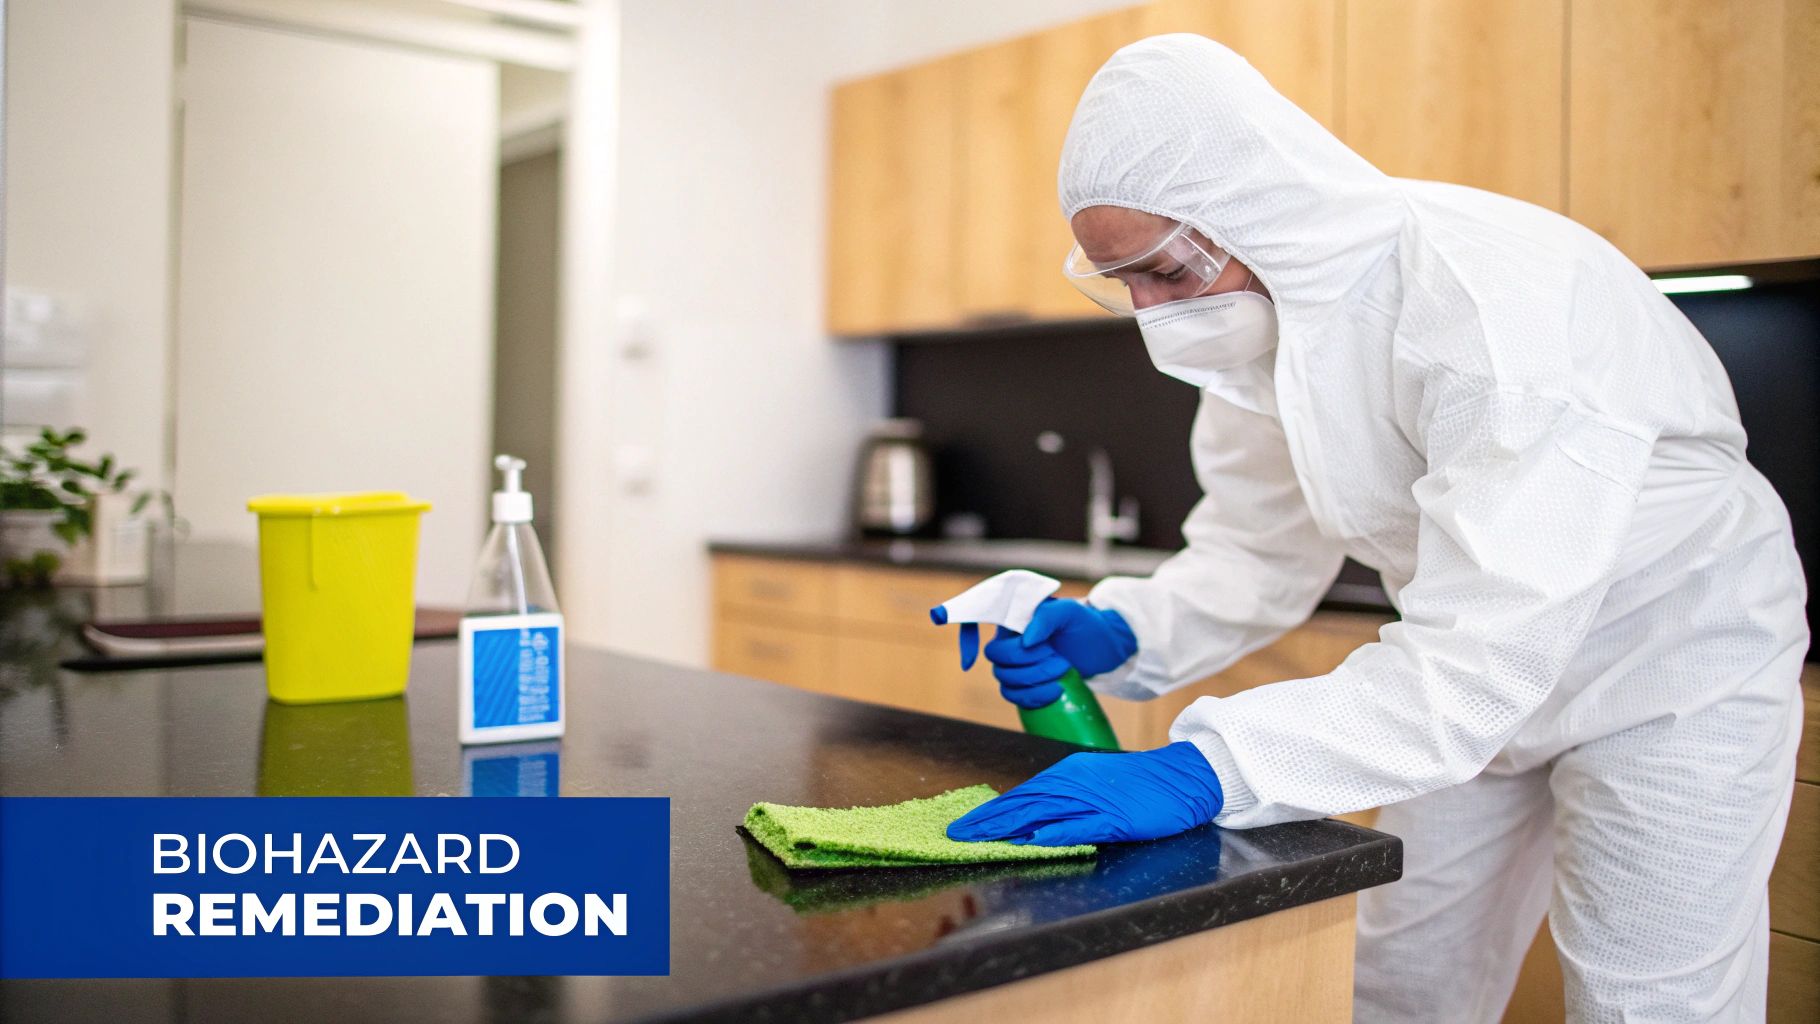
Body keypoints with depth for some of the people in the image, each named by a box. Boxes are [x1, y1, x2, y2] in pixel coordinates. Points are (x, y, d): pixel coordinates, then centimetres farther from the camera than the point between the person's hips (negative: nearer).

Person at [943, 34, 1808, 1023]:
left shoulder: (1495, 300, -36)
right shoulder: (1260, 311, -11)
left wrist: (1204, 769, -50)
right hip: (1482, 665, 7)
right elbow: (1261, 550, -3)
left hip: (1670, 659, -6)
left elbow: (1484, 652, -42)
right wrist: (1122, 636, -22)